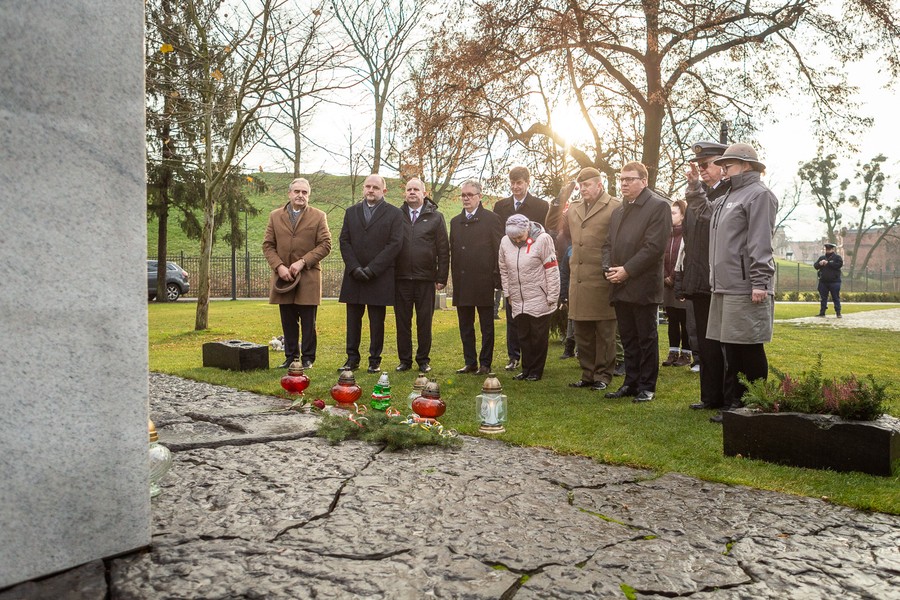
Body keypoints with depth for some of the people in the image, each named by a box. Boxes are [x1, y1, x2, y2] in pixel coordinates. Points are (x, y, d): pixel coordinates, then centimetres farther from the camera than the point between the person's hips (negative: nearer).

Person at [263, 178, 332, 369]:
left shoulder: (318, 216, 4)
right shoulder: (275, 216, 10)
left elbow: (325, 245, -3)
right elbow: (268, 245, 7)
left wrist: (302, 262, -13)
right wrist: (279, 266, -8)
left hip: (309, 277, -2)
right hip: (283, 277, 2)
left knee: (308, 322, 1)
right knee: (288, 322, 8)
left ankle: (307, 358, 10)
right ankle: (290, 357, 18)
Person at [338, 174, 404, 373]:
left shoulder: (394, 214, 2)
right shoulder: (351, 212, 13)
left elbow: (395, 244, -7)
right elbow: (344, 241, 7)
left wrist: (371, 269, -13)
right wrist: (354, 268, -8)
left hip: (380, 277, -3)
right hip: (354, 276, 3)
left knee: (377, 320, 3)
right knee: (353, 319, 6)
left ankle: (375, 360, 11)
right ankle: (352, 359, 13)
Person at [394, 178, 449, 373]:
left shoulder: (435, 217, 5)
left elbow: (443, 250, 3)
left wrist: (441, 278, -3)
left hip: (426, 279, -1)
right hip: (401, 278, 1)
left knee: (424, 322, 5)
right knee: (402, 322, 6)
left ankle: (423, 360, 16)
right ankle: (405, 360, 16)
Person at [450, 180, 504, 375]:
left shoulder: (491, 219, -2)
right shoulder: (455, 222, 14)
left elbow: (499, 250, -4)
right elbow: (452, 251, 13)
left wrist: (498, 279, -9)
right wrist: (454, 277, 6)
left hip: (484, 282, -5)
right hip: (462, 283, 5)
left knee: (486, 326, 4)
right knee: (465, 326, 10)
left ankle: (485, 363, 11)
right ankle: (470, 362, 19)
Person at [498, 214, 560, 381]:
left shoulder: (542, 240, -11)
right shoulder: (505, 242, 2)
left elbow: (552, 270, -10)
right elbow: (504, 270, 12)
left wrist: (552, 297, -11)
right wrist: (507, 294, 10)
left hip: (539, 301, -4)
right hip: (517, 301, 4)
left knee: (539, 337, 3)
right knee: (523, 336, 11)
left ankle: (536, 371, 14)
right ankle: (526, 369, 22)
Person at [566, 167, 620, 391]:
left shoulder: (615, 208, -4)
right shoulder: (573, 209, 16)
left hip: (602, 281, -6)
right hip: (578, 280, 6)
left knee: (604, 332, 3)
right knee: (582, 333, 11)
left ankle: (603, 375, 13)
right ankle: (587, 374, 21)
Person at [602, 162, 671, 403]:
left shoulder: (658, 206, -5)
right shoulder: (618, 211, 19)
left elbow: (654, 246, -14)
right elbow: (608, 244, 18)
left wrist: (626, 270, -16)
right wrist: (609, 268, -1)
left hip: (642, 286, -7)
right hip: (620, 286, 7)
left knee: (646, 338, 3)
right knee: (628, 339, 13)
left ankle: (647, 387, 12)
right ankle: (631, 383, 21)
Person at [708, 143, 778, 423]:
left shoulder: (758, 195, -7)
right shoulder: (727, 198, 21)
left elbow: (760, 242, -15)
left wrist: (760, 282, -20)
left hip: (746, 288, -9)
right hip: (725, 286, 9)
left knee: (748, 350, -3)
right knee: (731, 350, 11)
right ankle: (733, 403, 18)